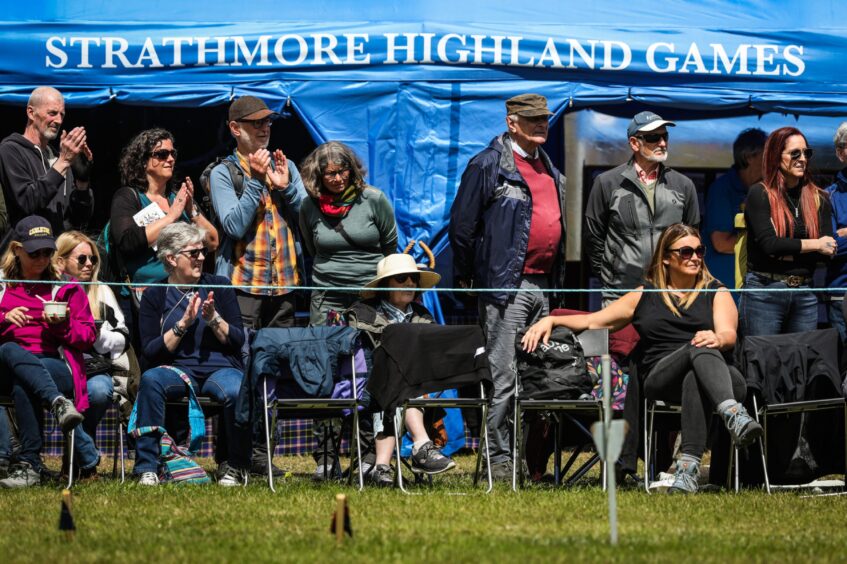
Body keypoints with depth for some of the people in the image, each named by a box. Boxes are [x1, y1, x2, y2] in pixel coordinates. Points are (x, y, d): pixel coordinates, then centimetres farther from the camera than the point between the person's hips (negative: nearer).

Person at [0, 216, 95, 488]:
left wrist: (62, 324, -6)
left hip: (56, 367, -1)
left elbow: (87, 337, 13)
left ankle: (29, 465, -36)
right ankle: (59, 403, -51)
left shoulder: (66, 287, 19)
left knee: (22, 386, -38)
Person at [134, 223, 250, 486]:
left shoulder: (219, 286, 11)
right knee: (150, 379, -34)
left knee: (235, 392, -35)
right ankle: (147, 469, -33)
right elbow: (150, 351, -2)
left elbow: (237, 340, 6)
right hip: (178, 369, 0)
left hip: (221, 367, 0)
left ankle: (234, 467, -10)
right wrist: (183, 324, -11)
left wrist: (214, 319, -11)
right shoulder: (154, 295, 8)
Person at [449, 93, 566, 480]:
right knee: (503, 376, -8)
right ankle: (498, 459, -6)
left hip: (544, 285, 8)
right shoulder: (489, 165, -6)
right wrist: (467, 276, -3)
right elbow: (462, 223, -6)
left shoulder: (550, 170, 18)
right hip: (506, 286, -8)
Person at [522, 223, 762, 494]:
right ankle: (735, 416, -64)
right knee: (699, 350, -36)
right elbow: (592, 321, 24)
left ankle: (688, 467, -58)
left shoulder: (717, 293, 21)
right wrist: (551, 320, 7)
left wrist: (717, 339, -24)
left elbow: (729, 334, 2)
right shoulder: (645, 296, 25)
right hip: (661, 378, 0)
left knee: (696, 380, -40)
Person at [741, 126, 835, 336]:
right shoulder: (759, 194, -2)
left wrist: (787, 253, -11)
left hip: (805, 294, 4)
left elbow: (827, 252, 2)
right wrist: (814, 245, -6)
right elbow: (768, 244, -13)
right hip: (764, 291, -4)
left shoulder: (819, 199, 10)